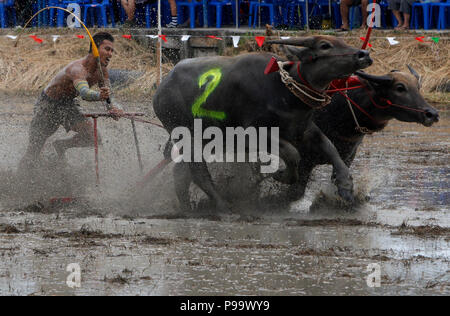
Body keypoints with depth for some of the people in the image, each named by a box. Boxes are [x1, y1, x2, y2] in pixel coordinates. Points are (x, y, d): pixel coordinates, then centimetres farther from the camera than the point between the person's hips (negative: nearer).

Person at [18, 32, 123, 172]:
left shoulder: (102, 71, -11)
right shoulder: (78, 69, -35)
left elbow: (107, 95, -8)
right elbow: (84, 92, -53)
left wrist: (113, 107, -31)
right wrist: (98, 95, -74)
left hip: (68, 104, 6)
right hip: (48, 105, -6)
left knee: (92, 135, -17)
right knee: (32, 156, -3)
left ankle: (61, 146, 9)